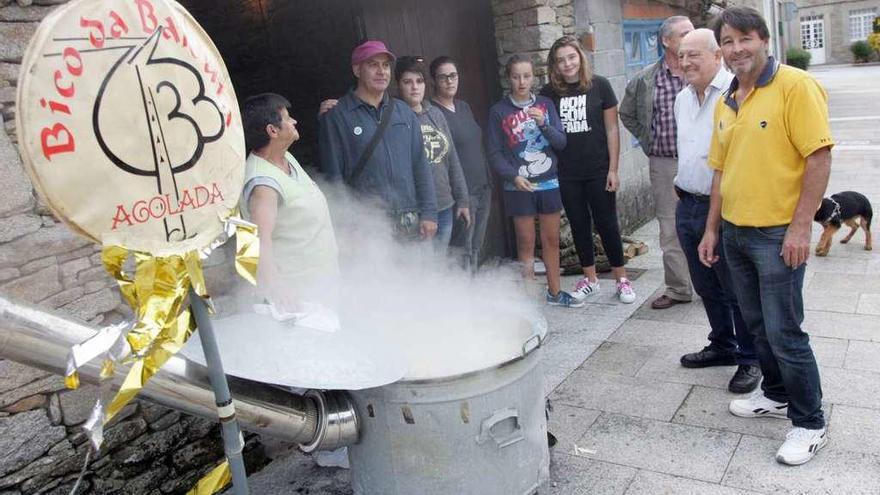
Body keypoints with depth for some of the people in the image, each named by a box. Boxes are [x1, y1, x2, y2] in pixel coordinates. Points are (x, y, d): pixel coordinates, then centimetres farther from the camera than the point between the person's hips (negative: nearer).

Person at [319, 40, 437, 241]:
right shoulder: (337, 116, -1)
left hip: (410, 222, 4)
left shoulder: (404, 112, 13)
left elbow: (420, 166, 12)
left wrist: (428, 213, 6)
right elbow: (333, 175, -3)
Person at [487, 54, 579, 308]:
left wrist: (544, 124, -16)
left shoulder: (545, 104, 4)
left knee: (551, 239, 11)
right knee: (526, 242, 2)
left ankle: (554, 292, 24)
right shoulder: (499, 111, -3)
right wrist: (514, 176, -17)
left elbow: (561, 142, 1)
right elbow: (495, 153, -4)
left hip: (549, 184, 3)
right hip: (519, 187, -3)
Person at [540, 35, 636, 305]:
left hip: (598, 171, -2)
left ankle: (622, 279, 18)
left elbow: (612, 129, -3)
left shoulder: (599, 86, -4)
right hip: (566, 175, 2)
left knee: (607, 224, 4)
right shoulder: (548, 93, 1)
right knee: (579, 225, 11)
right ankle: (590, 279, 25)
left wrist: (613, 169, -6)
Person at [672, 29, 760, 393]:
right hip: (687, 207, 8)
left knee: (737, 292, 4)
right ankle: (722, 346, 37)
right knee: (706, 288, 19)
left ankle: (750, 360, 21)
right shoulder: (682, 99, 11)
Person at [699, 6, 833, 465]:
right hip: (735, 233, 7)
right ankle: (776, 394, 37)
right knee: (757, 324, 18)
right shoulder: (725, 103, 11)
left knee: (784, 331, -1)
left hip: (777, 234, -7)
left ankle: (809, 423, 16)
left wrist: (801, 226, -19)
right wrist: (712, 229, 15)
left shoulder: (795, 86, -11)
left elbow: (819, 155, -16)